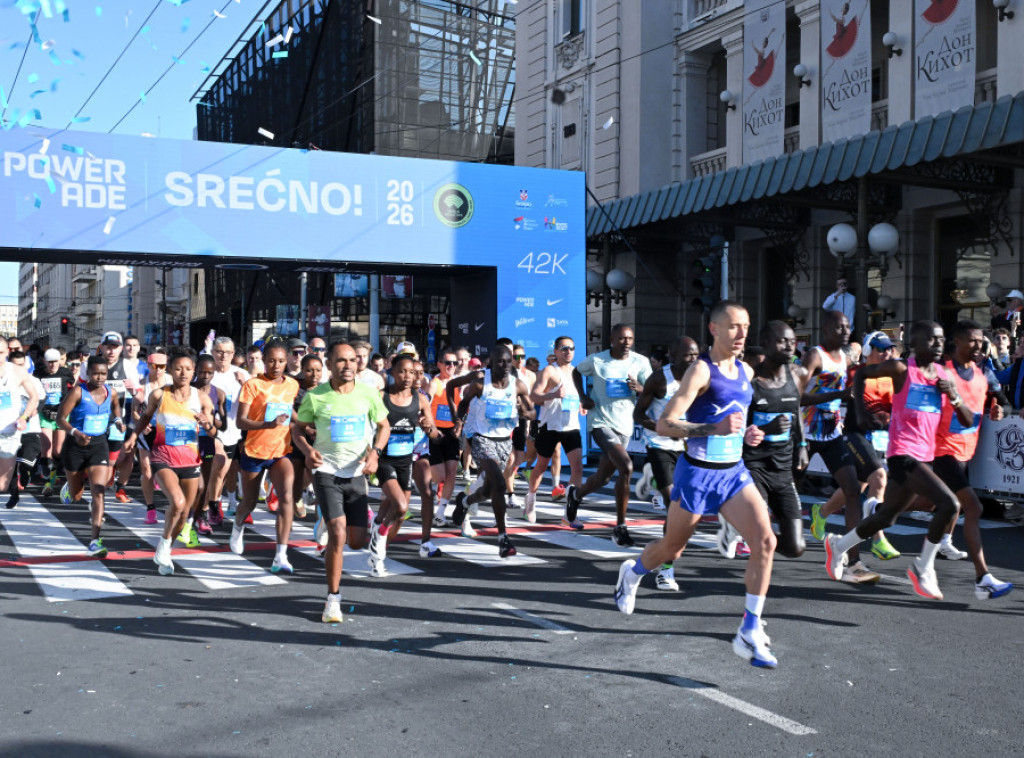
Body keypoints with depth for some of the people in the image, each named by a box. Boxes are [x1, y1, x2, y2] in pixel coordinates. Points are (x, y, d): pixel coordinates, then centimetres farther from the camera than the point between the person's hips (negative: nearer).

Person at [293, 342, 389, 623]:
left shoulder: (368, 394, -2)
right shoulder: (315, 396, -6)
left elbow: (384, 425, 10)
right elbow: (298, 429, 5)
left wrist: (375, 452, -9)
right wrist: (307, 450, -16)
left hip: (357, 473, 3)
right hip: (326, 471, -3)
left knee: (357, 542, 3)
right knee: (338, 536, -16)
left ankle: (329, 522, 38)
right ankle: (333, 599, 0)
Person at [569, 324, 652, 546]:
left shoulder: (641, 362, -2)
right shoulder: (596, 360, -5)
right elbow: (576, 372, 14)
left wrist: (640, 388, -26)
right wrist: (582, 397, 0)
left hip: (624, 425, 4)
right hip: (601, 422, -4)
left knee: (602, 478, 15)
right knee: (626, 467, -24)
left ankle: (576, 494, 51)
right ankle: (620, 527, -14)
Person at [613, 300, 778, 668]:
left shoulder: (746, 372, 6)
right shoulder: (701, 371, -17)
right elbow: (664, 424, -23)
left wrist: (746, 435, 6)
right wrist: (714, 429, -34)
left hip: (734, 472, 6)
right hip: (697, 473, -6)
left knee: (765, 541, -13)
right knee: (671, 549, 13)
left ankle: (750, 632, -6)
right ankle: (632, 572, 47)